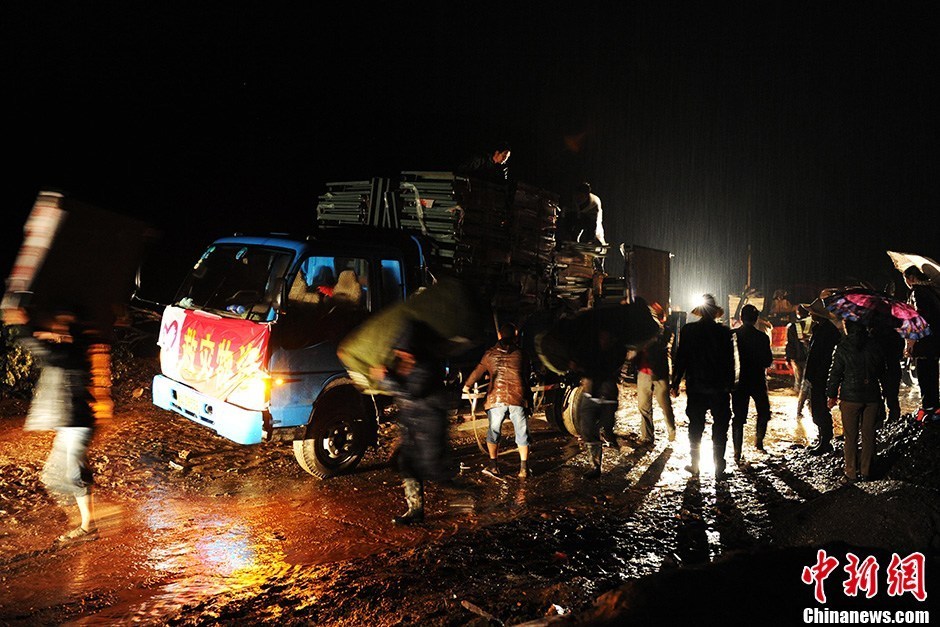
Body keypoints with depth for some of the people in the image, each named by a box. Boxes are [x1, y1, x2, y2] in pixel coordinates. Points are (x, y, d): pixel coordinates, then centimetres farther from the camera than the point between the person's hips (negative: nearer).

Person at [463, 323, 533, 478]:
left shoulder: (490, 354, 6)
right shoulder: (520, 353, 4)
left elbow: (477, 372, 15)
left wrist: (467, 386, 32)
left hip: (496, 398, 1)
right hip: (518, 399, 0)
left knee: (493, 432, 14)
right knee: (522, 433, 8)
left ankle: (493, 465, 15)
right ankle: (523, 468, 6)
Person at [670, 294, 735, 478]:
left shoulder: (688, 330, -4)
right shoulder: (724, 332, -6)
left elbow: (681, 358, -2)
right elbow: (730, 361, -3)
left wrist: (675, 383, 5)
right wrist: (730, 385, 6)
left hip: (695, 387, 1)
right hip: (719, 387, -1)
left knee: (695, 428, 11)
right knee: (720, 429, 7)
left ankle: (695, 465, 18)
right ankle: (719, 468, 8)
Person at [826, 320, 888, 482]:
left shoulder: (843, 348, -9)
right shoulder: (874, 346, 2)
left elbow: (835, 373, -6)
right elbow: (883, 372, 10)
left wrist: (831, 395, 4)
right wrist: (885, 392, 21)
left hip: (850, 397, -3)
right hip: (872, 397, 3)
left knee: (851, 436, 4)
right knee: (868, 435, 10)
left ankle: (852, 472, 8)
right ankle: (866, 471, 16)